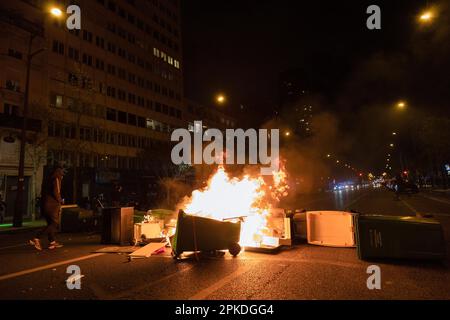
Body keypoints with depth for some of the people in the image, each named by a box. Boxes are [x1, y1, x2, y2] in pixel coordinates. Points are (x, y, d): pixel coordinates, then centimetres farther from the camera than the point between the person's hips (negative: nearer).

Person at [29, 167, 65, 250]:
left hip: (45, 204, 9)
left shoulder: (50, 179, 20)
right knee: (55, 223, -7)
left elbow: (44, 192, 22)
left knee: (51, 224, 11)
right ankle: (37, 239, -15)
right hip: (52, 205, -9)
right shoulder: (56, 179, -6)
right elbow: (56, 192, -17)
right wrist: (60, 200, -2)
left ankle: (52, 242, 14)